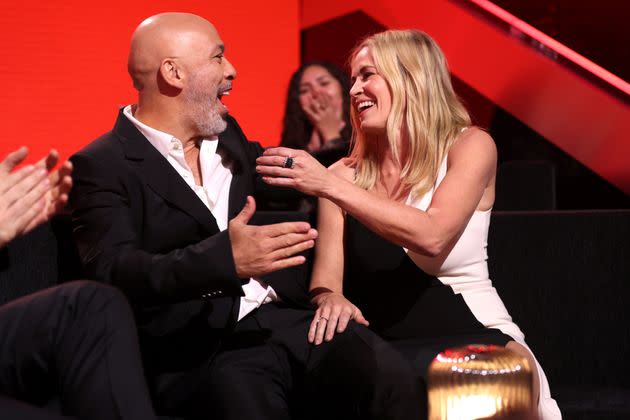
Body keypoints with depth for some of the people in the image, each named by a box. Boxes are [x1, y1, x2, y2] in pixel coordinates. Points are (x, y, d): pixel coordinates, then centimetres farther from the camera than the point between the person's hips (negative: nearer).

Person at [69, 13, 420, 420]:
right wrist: (224, 259, -29)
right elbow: (113, 271, -16)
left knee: (388, 373, -24)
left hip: (289, 317, 6)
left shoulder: (227, 136, 21)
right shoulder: (101, 165, -1)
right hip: (203, 346, -6)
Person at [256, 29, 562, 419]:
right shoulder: (346, 173, 8)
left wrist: (330, 185, -24)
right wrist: (330, 299, -23)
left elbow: (431, 236, -19)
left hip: (474, 335, -2)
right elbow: (327, 277, 2)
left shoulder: (470, 146, 0)